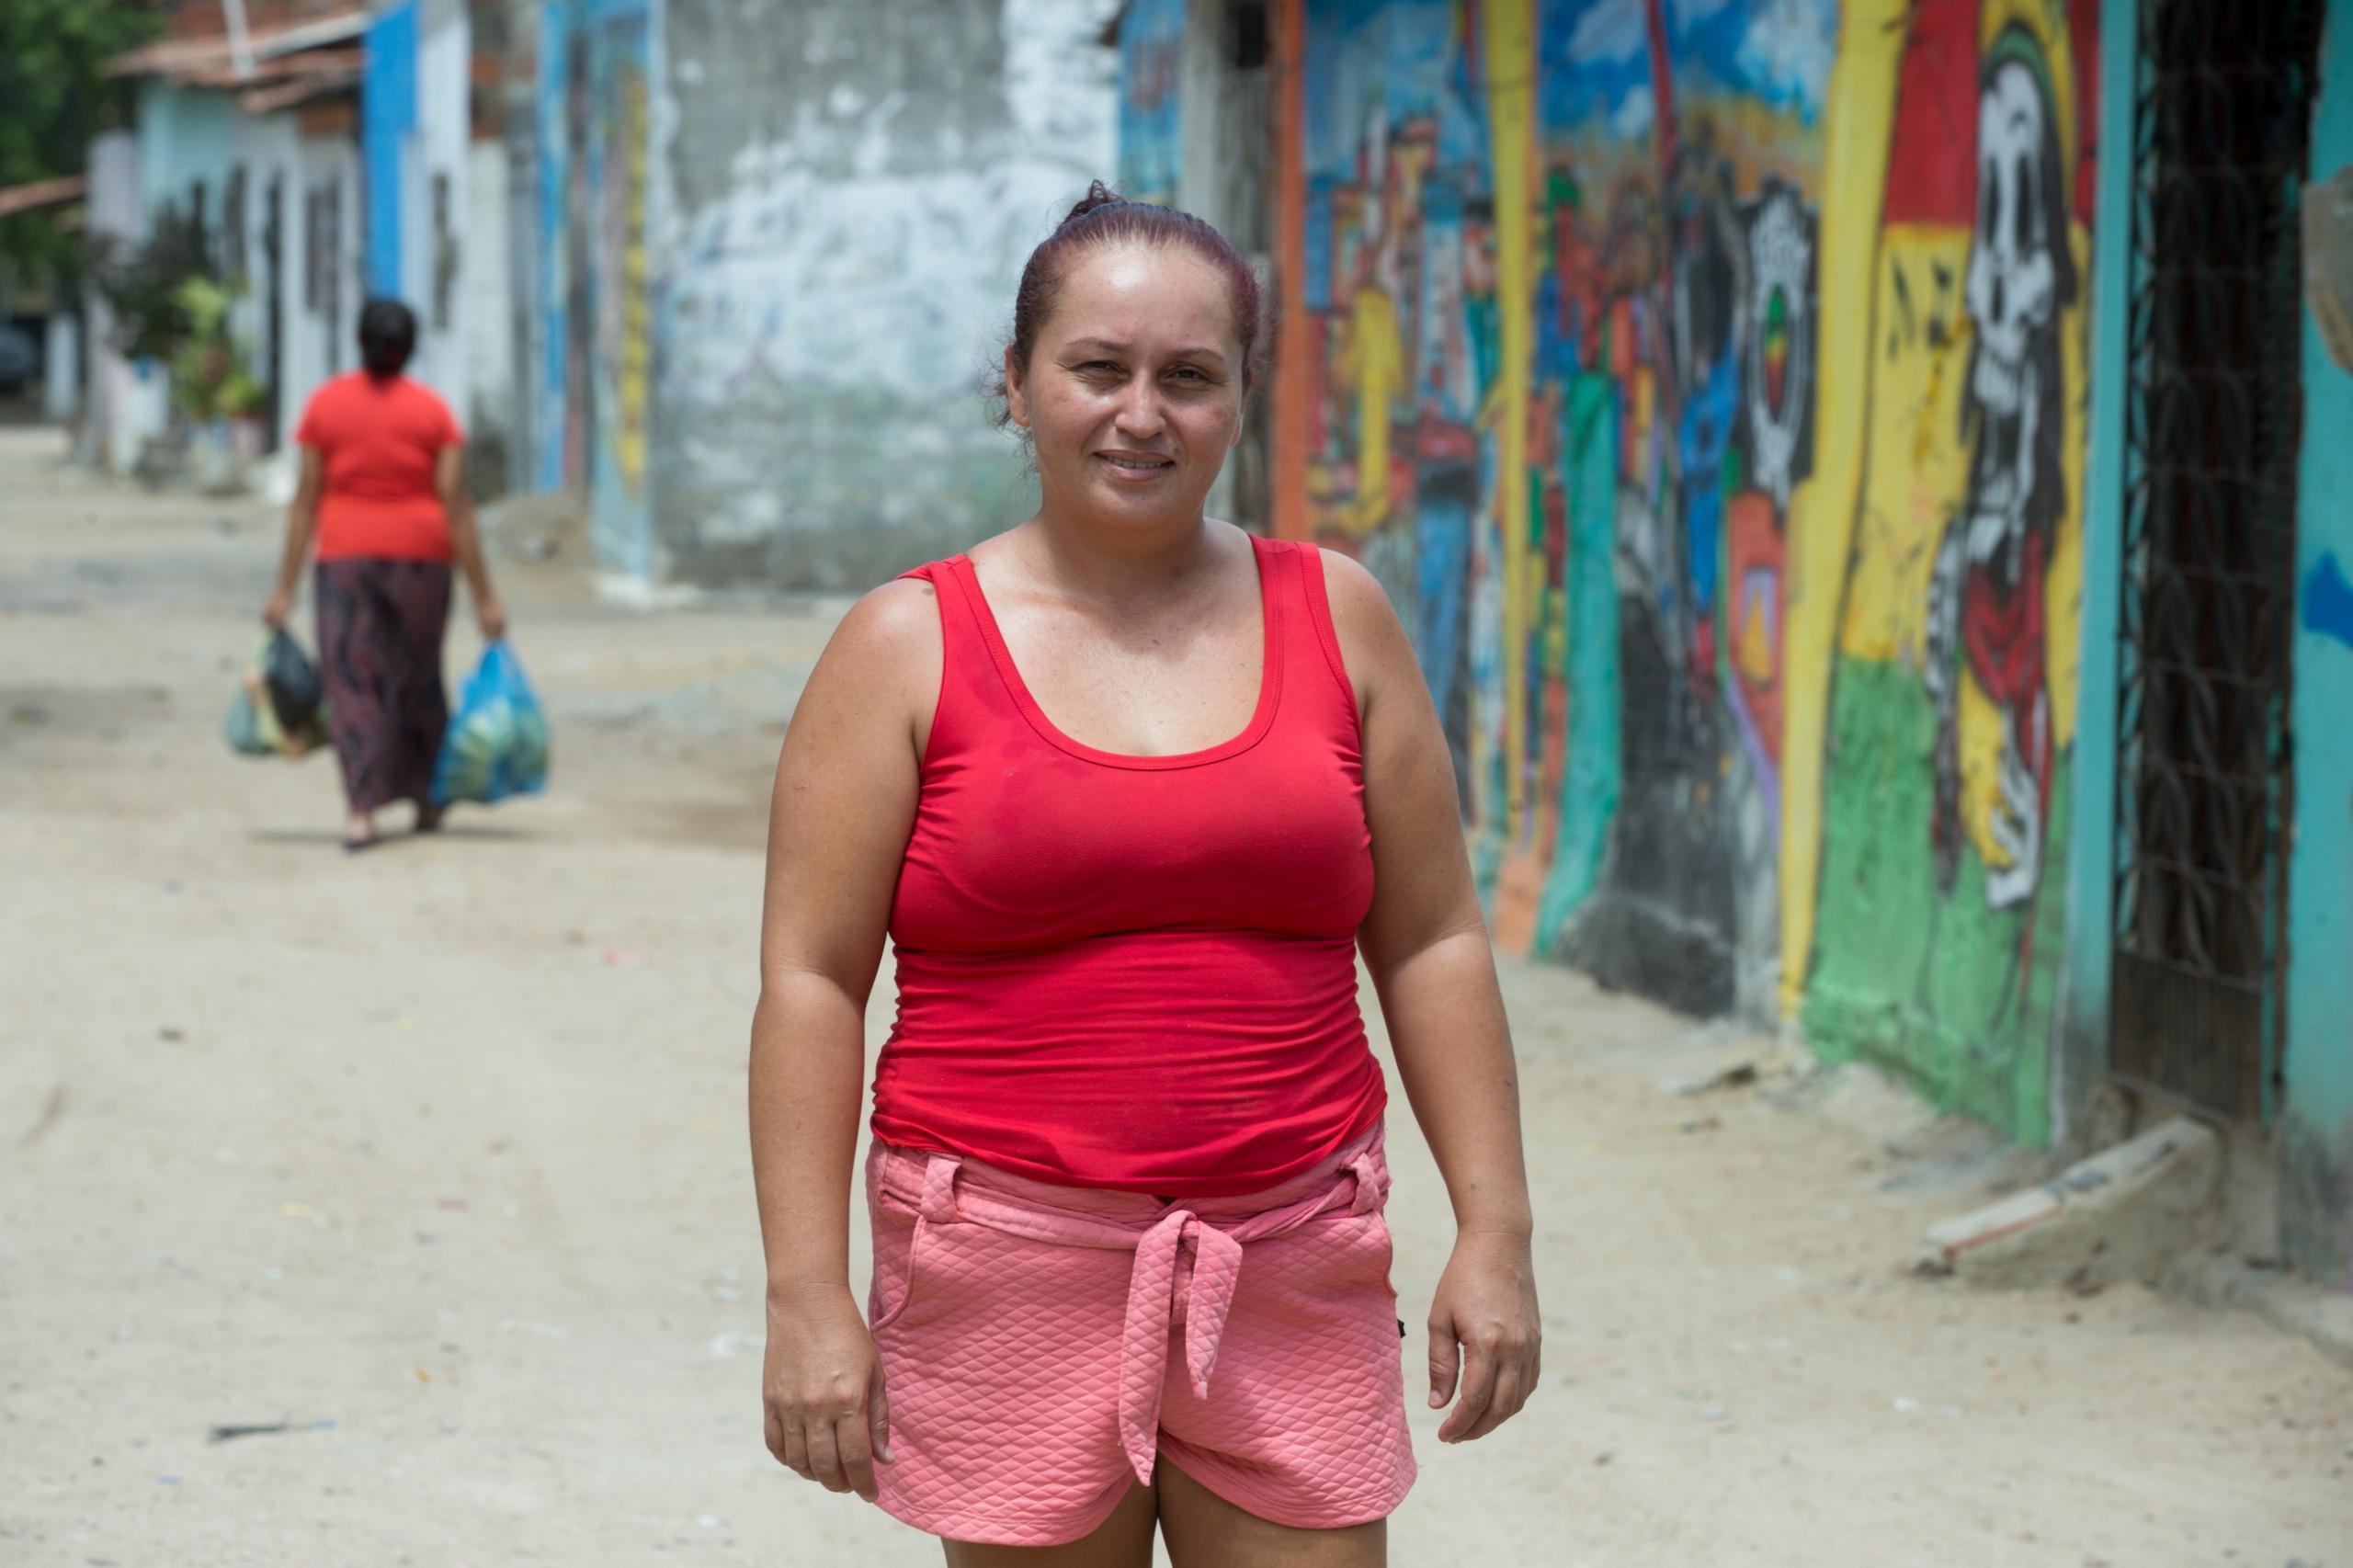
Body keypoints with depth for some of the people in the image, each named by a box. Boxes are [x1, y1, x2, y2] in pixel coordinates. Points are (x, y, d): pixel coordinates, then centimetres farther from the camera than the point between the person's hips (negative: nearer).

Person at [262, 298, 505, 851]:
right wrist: (484, 596, -5)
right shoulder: (433, 411, -4)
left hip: (346, 556, -1)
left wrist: (285, 588, 0)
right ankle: (427, 799, 28)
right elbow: (455, 504, -7)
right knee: (419, 679, 16)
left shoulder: (325, 404, -3)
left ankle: (362, 810, -16)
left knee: (352, 682, -1)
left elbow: (305, 499, -3)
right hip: (420, 556, 1)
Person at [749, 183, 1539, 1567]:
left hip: (1292, 1275, 2)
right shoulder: (912, 646, 1)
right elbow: (812, 981, -3)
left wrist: (1496, 1232, 4)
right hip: (1013, 1281, -2)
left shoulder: (1336, 618, 8)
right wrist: (807, 1294, -9)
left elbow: (1434, 946, 10)